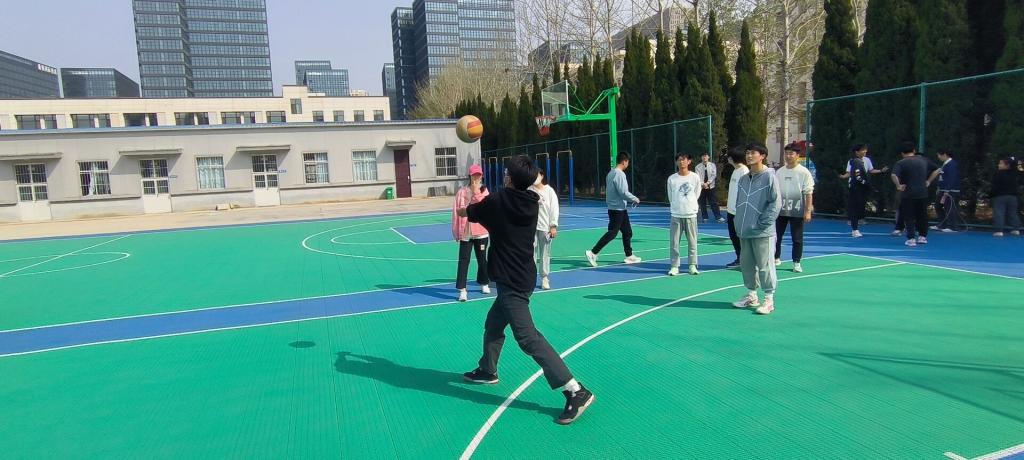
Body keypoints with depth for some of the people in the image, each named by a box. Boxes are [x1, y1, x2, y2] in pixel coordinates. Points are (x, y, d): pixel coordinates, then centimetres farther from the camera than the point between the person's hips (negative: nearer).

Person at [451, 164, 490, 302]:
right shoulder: (462, 192, -3)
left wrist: (476, 192, -15)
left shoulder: (484, 191, 5)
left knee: (482, 259, 14)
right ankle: (462, 289, -2)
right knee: (464, 260, -5)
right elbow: (456, 211, -3)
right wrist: (456, 231, -5)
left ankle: (484, 284, 31)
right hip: (466, 232, -2)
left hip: (481, 232, 2)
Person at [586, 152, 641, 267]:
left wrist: (631, 199, 17)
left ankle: (629, 256, 25)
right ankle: (592, 253, -8)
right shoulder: (619, 174, -17)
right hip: (617, 209, -10)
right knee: (612, 233, -8)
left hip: (619, 209, 10)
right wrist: (635, 199, -5)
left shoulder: (611, 173, 12)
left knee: (627, 232, 16)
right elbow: (624, 192, -20)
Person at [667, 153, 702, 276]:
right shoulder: (672, 178, 0)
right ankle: (674, 266, 8)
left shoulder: (695, 177, 1)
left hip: (691, 214, 0)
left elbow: (696, 195, 10)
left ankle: (692, 265, 16)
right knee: (674, 242, -1)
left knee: (692, 241, 5)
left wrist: (689, 206, 13)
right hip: (676, 215, 0)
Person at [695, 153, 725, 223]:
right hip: (701, 187, 0)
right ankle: (704, 217, 15)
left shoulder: (712, 165, 2)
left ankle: (718, 217, 1)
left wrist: (707, 183, -18)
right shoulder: (698, 167, 0)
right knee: (702, 203, 6)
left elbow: (714, 175, -6)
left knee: (714, 202, -1)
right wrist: (703, 184, -24)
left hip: (711, 187, 0)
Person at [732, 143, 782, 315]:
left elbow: (776, 202, -12)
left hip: (762, 233, -7)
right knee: (746, 264, 14)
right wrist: (739, 223, 8)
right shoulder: (743, 179, 12)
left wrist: (762, 223, -15)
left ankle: (769, 300, 8)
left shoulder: (769, 177, -8)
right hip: (744, 232, 7)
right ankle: (751, 296, 27)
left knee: (765, 266, -2)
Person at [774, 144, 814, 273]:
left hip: (797, 211, -4)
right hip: (780, 210, 4)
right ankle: (776, 258, 22)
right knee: (776, 236, 7)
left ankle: (796, 262, 14)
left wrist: (808, 211, -12)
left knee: (797, 238, 3)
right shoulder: (779, 172, 8)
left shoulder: (804, 172, -4)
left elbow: (808, 193, -7)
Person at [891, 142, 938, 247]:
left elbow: (894, 175, -26)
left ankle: (911, 239, -1)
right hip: (923, 193, 4)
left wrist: (898, 186, -14)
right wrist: (928, 181, 17)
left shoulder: (901, 163, -9)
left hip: (908, 194, -4)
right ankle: (923, 236, 24)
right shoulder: (923, 160, 7)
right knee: (922, 215, 16)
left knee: (909, 217, 1)